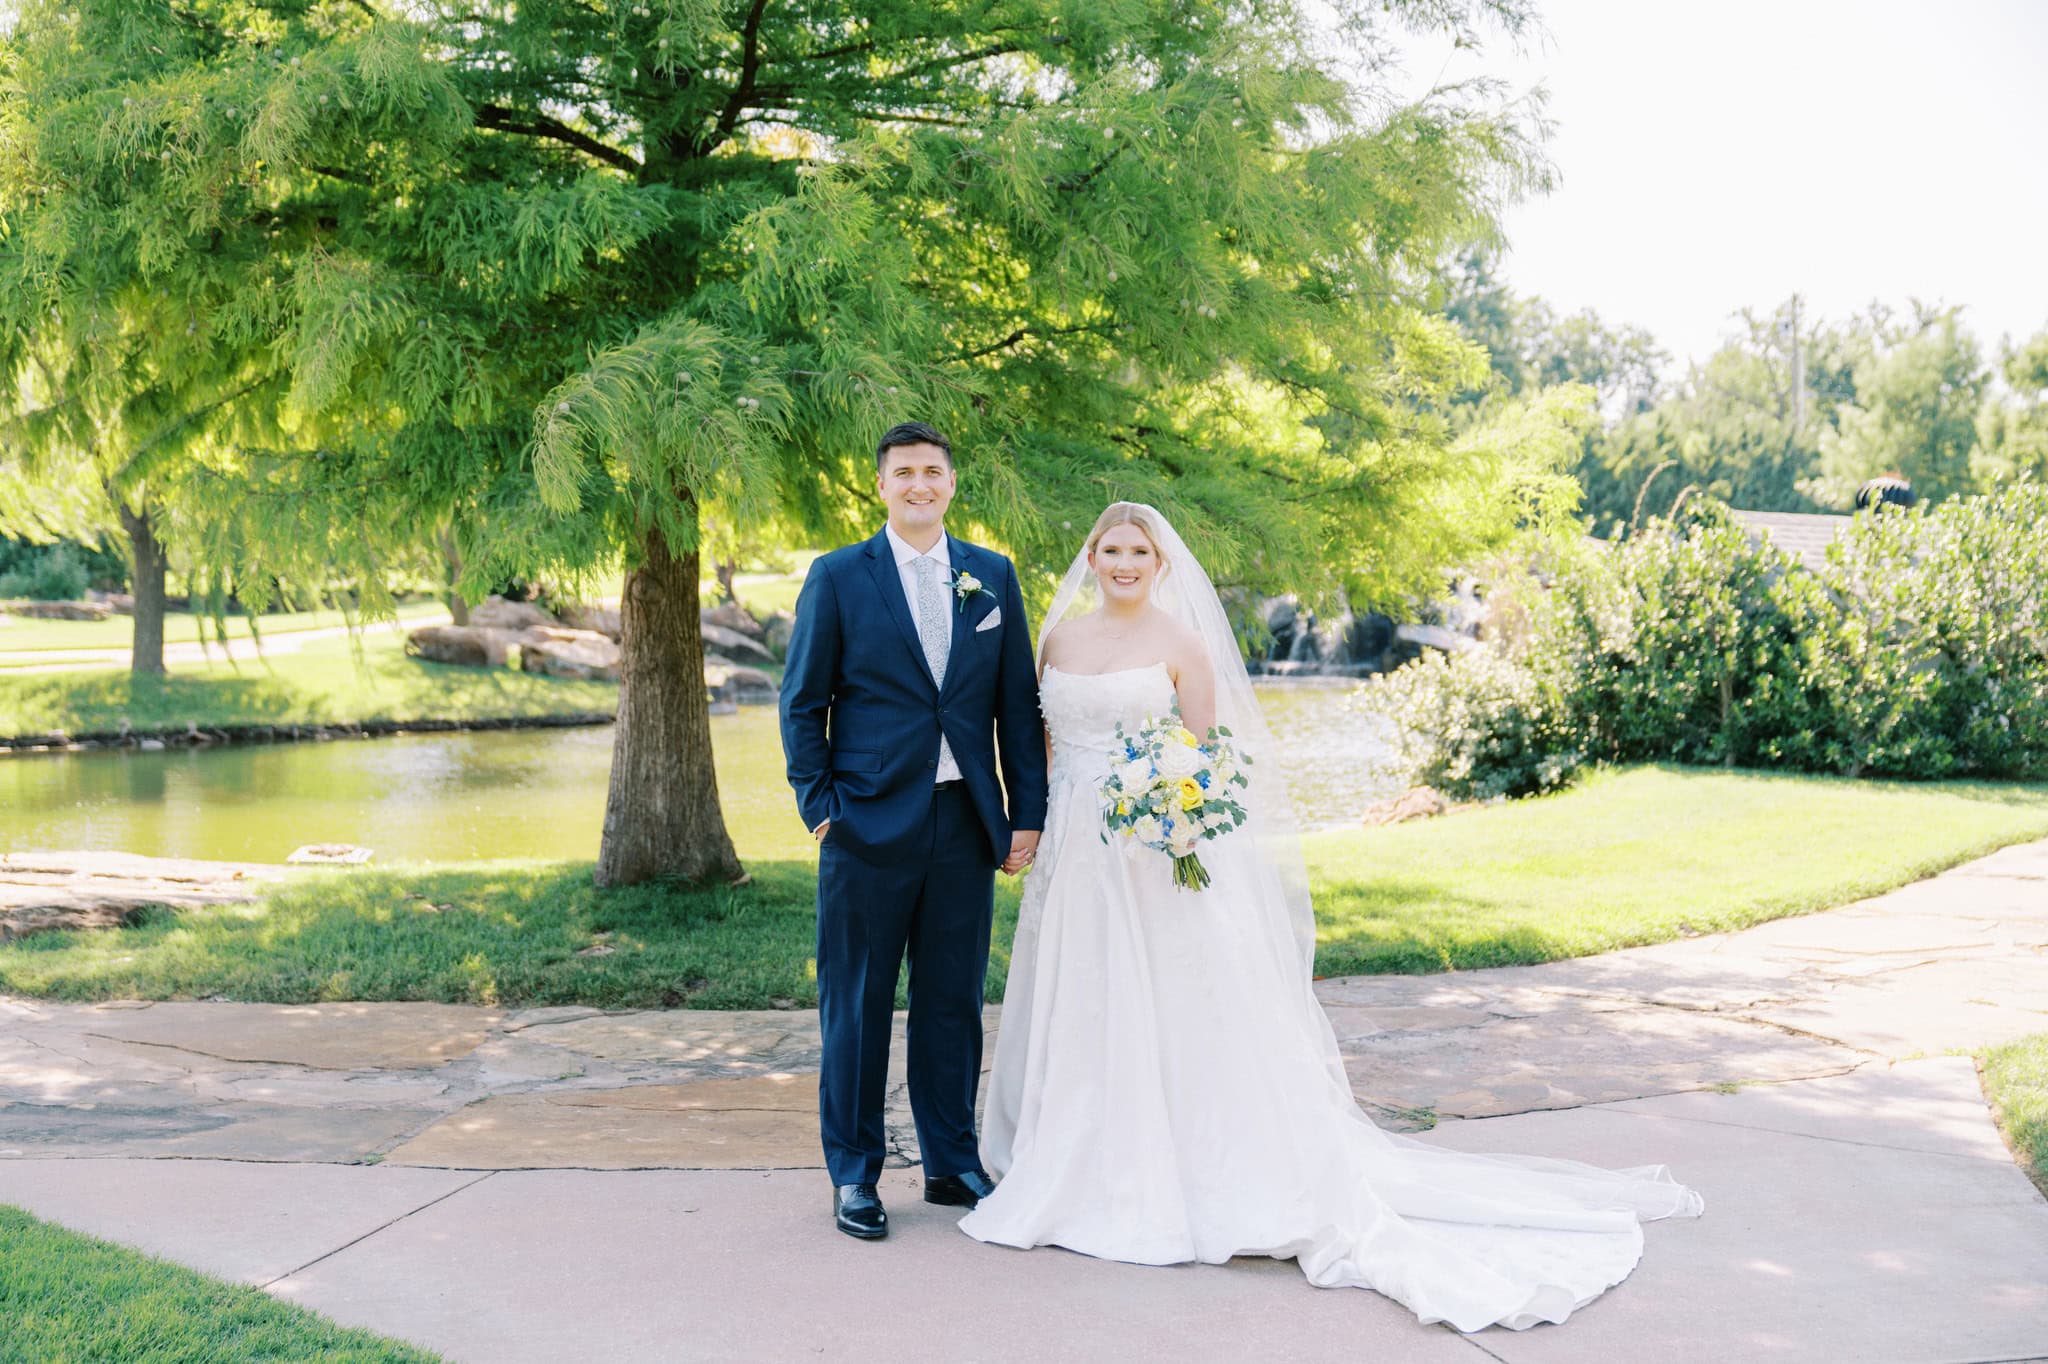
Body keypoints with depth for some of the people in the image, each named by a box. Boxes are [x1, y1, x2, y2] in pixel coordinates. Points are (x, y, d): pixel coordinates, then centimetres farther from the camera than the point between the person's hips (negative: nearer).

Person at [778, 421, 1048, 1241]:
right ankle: (853, 1175, 17)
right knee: (857, 1006, 4)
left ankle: (952, 1163, 25)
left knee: (954, 1003, 11)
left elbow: (1018, 704, 9)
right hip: (869, 825, -3)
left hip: (966, 824, 3)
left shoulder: (993, 576, 9)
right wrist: (819, 806, -6)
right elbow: (803, 703, 1)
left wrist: (1027, 813, 4)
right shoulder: (838, 578, 0)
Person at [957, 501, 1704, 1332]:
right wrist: (1030, 825, 7)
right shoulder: (1061, 638, 10)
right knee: (1082, 1021, 10)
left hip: (1156, 854, -5)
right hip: (1076, 857, 5)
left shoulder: (1181, 646, -3)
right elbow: (1044, 740, 14)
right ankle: (1080, 1176, 22)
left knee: (1172, 1016, -3)